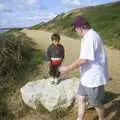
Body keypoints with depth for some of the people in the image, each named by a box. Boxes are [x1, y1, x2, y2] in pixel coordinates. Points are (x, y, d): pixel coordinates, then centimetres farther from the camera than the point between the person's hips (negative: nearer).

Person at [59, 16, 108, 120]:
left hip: (93, 78, -10)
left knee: (96, 103, 11)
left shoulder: (90, 37, -23)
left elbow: (83, 60, -28)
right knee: (81, 98, 16)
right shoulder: (91, 36, 11)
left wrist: (67, 69, -19)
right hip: (87, 77, 10)